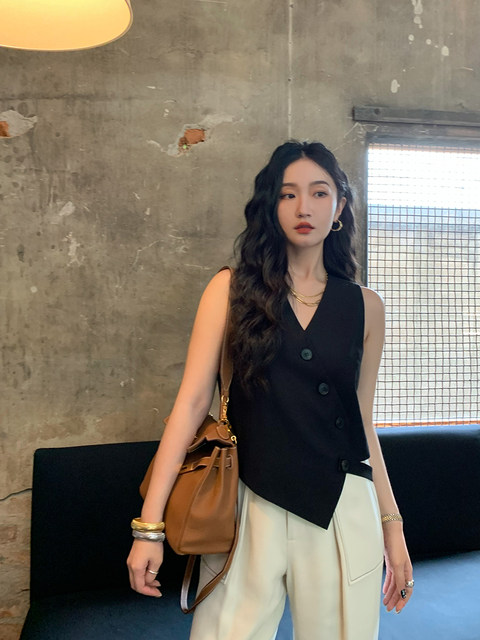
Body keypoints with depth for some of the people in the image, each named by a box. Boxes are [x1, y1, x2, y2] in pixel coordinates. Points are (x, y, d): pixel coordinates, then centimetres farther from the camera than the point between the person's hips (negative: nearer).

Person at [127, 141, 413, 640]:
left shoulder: (364, 307, 5)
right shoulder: (232, 289, -1)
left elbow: (362, 421, 10)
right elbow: (193, 401, -6)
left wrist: (391, 524, 11)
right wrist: (150, 523, -10)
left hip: (343, 509, 2)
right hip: (250, 503, -1)